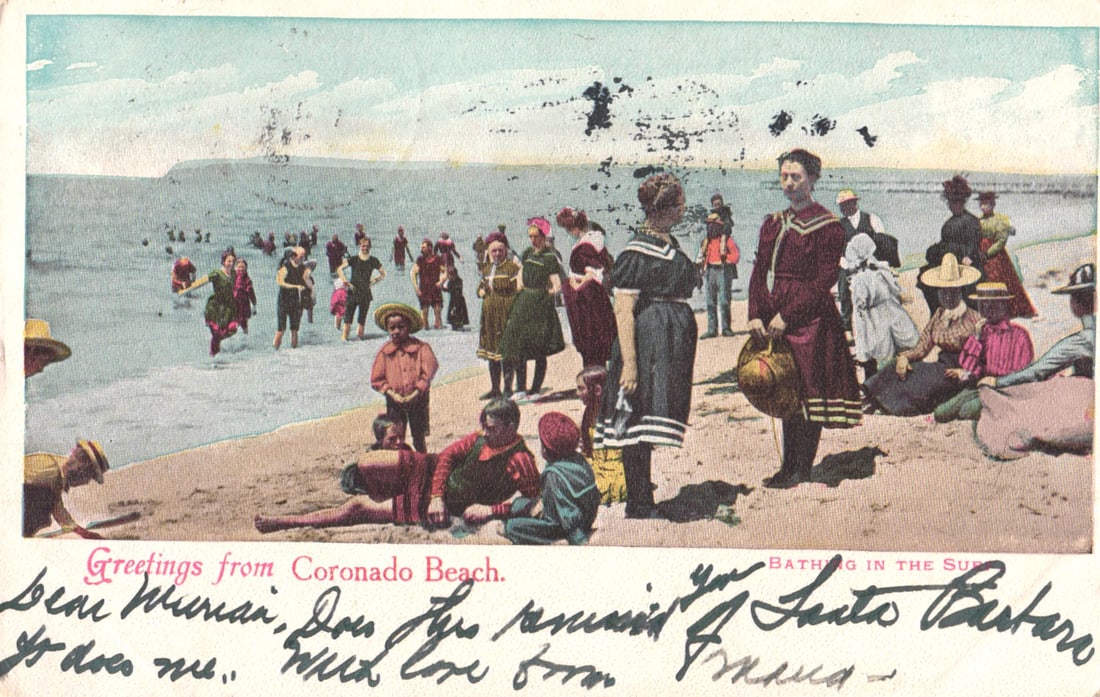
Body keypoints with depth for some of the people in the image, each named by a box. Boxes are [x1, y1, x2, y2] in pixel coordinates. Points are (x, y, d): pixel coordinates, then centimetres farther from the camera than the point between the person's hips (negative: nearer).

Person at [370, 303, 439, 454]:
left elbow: (429, 371, -15)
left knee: (419, 436, 11)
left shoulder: (421, 348, -7)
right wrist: (393, 394, -14)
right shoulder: (384, 352, -1)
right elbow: (377, 379, -2)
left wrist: (415, 394, -20)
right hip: (395, 401, 1)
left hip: (417, 399, -1)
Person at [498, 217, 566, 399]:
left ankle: (536, 389, 6)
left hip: (541, 304, -6)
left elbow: (557, 286, -10)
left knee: (540, 350, -1)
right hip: (524, 302, 6)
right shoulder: (527, 253, 11)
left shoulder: (550, 258, -7)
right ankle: (520, 388, 7)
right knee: (518, 346, 1)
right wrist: (520, 286, 14)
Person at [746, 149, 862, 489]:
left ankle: (802, 470, 6)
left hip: (809, 321, -6)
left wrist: (786, 317, -16)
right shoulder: (773, 224, 14)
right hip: (772, 323, 7)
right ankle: (788, 465, 18)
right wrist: (755, 315, -5)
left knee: (806, 392, -2)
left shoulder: (827, 226, -6)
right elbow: (759, 272, 10)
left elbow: (823, 282, -11)